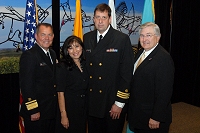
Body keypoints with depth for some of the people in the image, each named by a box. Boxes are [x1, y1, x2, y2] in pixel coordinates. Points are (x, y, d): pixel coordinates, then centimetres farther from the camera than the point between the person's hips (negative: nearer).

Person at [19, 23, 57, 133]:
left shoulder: (52, 54, 11)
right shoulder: (29, 55, -14)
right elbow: (26, 85, -18)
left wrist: (55, 106, 11)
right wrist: (33, 110, -18)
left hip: (51, 111, 8)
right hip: (36, 113, -7)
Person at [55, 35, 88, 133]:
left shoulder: (85, 64, 5)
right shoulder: (63, 66, -12)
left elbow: (86, 88, 11)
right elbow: (60, 93, -15)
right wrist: (63, 115, -17)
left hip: (83, 108, 6)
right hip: (68, 107, -6)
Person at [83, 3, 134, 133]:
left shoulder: (122, 39, -9)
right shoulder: (87, 38, 5)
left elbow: (127, 73, -11)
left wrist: (120, 102, -12)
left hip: (113, 103, -4)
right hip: (92, 102, 4)